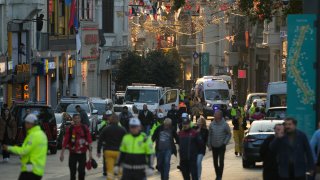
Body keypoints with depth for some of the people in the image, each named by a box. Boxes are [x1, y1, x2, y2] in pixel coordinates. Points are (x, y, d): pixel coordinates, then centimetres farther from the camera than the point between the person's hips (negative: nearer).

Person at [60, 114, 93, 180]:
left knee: (81, 171, 2)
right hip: (73, 154, 0)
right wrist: (62, 153, -5)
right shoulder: (70, 129, -2)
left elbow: (89, 141, 1)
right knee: (72, 172, 4)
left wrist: (90, 152, -2)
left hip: (82, 153, 0)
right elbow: (65, 141, -3)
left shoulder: (85, 128, 0)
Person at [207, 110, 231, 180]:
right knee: (215, 162, 10)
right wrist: (209, 145, 3)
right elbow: (209, 135, 6)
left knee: (221, 161, -7)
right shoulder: (212, 124, -1)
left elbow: (229, 134, 0)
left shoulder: (225, 124, -8)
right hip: (214, 146, 3)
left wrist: (225, 142, -8)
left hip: (221, 146, -3)